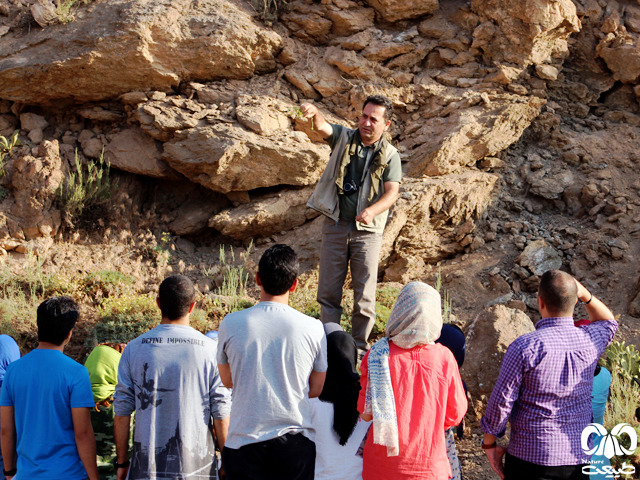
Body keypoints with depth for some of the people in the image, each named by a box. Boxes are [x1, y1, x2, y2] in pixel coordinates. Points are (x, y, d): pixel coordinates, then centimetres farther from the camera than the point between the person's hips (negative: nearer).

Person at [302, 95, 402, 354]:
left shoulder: (390, 155, 1)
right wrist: (313, 112, -39)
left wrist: (372, 210, -29)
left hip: (367, 231, -1)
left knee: (365, 293, 0)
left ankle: (360, 346, 12)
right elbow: (322, 127, -14)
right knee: (328, 290, 3)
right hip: (335, 225, 1)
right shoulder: (344, 138, 5)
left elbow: (392, 192, -9)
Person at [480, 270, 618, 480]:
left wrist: (489, 444, 3)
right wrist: (586, 295, 8)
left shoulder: (525, 347, -16)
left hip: (529, 457, -4)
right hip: (577, 457, 4)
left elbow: (501, 402, -11)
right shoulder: (590, 341, -2)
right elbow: (608, 322, 24)